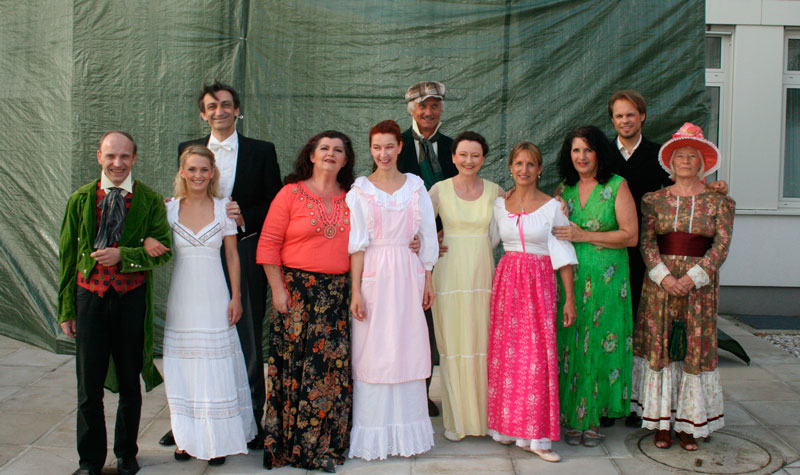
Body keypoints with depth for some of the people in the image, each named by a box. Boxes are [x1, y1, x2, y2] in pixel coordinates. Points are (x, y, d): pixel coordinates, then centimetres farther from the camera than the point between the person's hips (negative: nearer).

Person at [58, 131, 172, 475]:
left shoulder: (150, 201, -1)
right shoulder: (81, 199, 3)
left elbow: (163, 250, -6)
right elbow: (68, 256, 6)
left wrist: (123, 255, -21)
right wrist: (66, 309, 5)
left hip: (132, 299, 0)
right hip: (90, 296, 1)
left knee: (130, 385, 13)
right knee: (89, 388, 6)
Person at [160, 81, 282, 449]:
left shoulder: (261, 152, 3)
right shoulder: (189, 150, 11)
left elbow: (275, 205, 2)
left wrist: (244, 216, -14)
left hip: (244, 255, -2)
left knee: (248, 340, 5)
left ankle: (252, 421, 16)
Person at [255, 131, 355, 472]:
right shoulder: (291, 193, 0)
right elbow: (268, 245, -3)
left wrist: (356, 291, 3)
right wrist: (278, 290, -8)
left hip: (337, 294, 3)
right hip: (297, 290, -3)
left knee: (332, 368, 2)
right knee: (294, 365, 1)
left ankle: (323, 446, 18)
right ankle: (289, 444, 17)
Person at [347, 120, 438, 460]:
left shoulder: (416, 187, 7)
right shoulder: (360, 190, 1)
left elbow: (427, 238, 9)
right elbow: (356, 245, -2)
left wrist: (427, 281, 6)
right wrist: (356, 290, -7)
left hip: (408, 276, 2)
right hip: (374, 277, -2)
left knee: (407, 350, 6)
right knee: (372, 351, 1)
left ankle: (406, 430, 19)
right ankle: (374, 433, 13)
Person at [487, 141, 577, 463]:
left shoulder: (552, 207, -2)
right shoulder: (500, 204, 7)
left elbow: (563, 254, -3)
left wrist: (570, 297, -5)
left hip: (539, 283, -3)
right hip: (506, 280, 3)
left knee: (537, 355, -4)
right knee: (505, 353, 4)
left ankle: (536, 436, 3)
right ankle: (507, 425, 18)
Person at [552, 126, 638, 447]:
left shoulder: (617, 186, -2)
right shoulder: (564, 188, 12)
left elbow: (630, 236, -8)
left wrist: (584, 236, -13)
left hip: (606, 278, -3)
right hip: (569, 276, 3)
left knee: (599, 345, 0)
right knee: (570, 344, 3)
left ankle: (594, 417, 13)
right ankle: (573, 418, 13)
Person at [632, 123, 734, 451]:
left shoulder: (719, 201, 4)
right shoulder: (654, 200, 6)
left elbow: (722, 243, -4)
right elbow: (646, 240, -2)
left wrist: (693, 277, -16)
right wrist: (664, 277, -15)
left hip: (700, 283, 0)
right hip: (660, 281, 1)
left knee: (695, 348, 2)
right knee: (659, 346, 1)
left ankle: (690, 424, 13)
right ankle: (662, 423, 11)